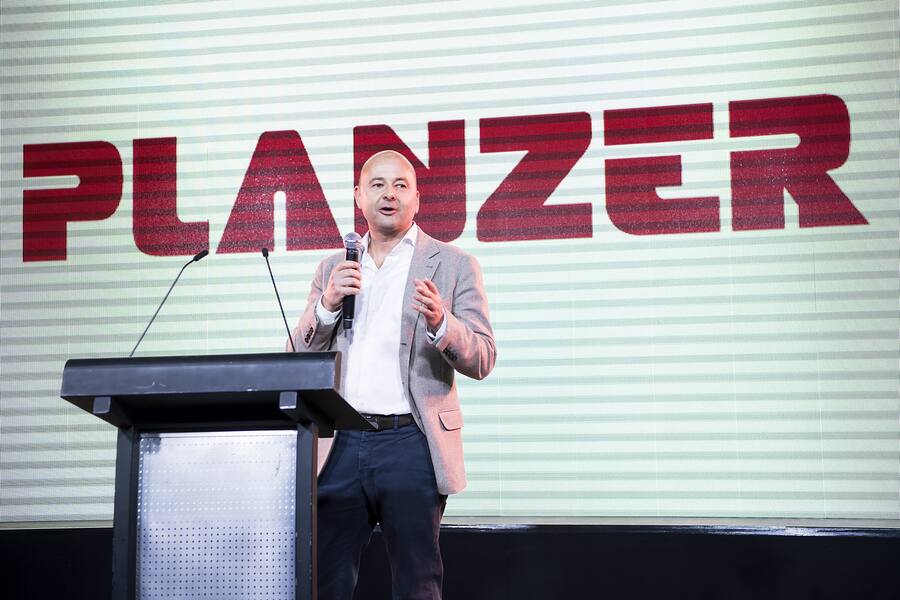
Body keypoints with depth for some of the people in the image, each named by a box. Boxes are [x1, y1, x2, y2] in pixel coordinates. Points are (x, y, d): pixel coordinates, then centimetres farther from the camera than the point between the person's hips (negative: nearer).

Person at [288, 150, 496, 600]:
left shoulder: (453, 265, 6)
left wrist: (440, 322, -21)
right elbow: (298, 358, 12)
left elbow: (482, 360, -1)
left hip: (411, 443, -3)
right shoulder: (333, 269, 16)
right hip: (340, 445, 3)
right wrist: (328, 304, -6)